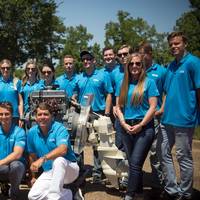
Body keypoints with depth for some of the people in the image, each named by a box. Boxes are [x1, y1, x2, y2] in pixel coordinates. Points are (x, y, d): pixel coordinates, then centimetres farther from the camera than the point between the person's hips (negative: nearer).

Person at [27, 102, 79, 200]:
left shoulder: (59, 128, -17)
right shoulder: (32, 132, -1)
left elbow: (63, 150, -35)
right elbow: (32, 156, 11)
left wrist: (43, 159, -46)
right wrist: (33, 177, 18)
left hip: (69, 169, -5)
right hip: (48, 172, 6)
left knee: (58, 160, -38)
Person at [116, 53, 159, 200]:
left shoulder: (149, 82, -3)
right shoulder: (123, 84, 11)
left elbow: (153, 107, -8)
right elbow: (119, 106, 10)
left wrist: (140, 125, -14)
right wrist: (124, 124, -5)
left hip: (144, 128, -5)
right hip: (126, 128, 5)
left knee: (135, 163, -10)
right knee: (132, 163, 13)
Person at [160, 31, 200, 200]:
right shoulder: (171, 66, 14)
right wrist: (162, 110, 12)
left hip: (184, 118, -8)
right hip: (168, 118, 8)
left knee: (184, 157, 4)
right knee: (164, 154, 11)